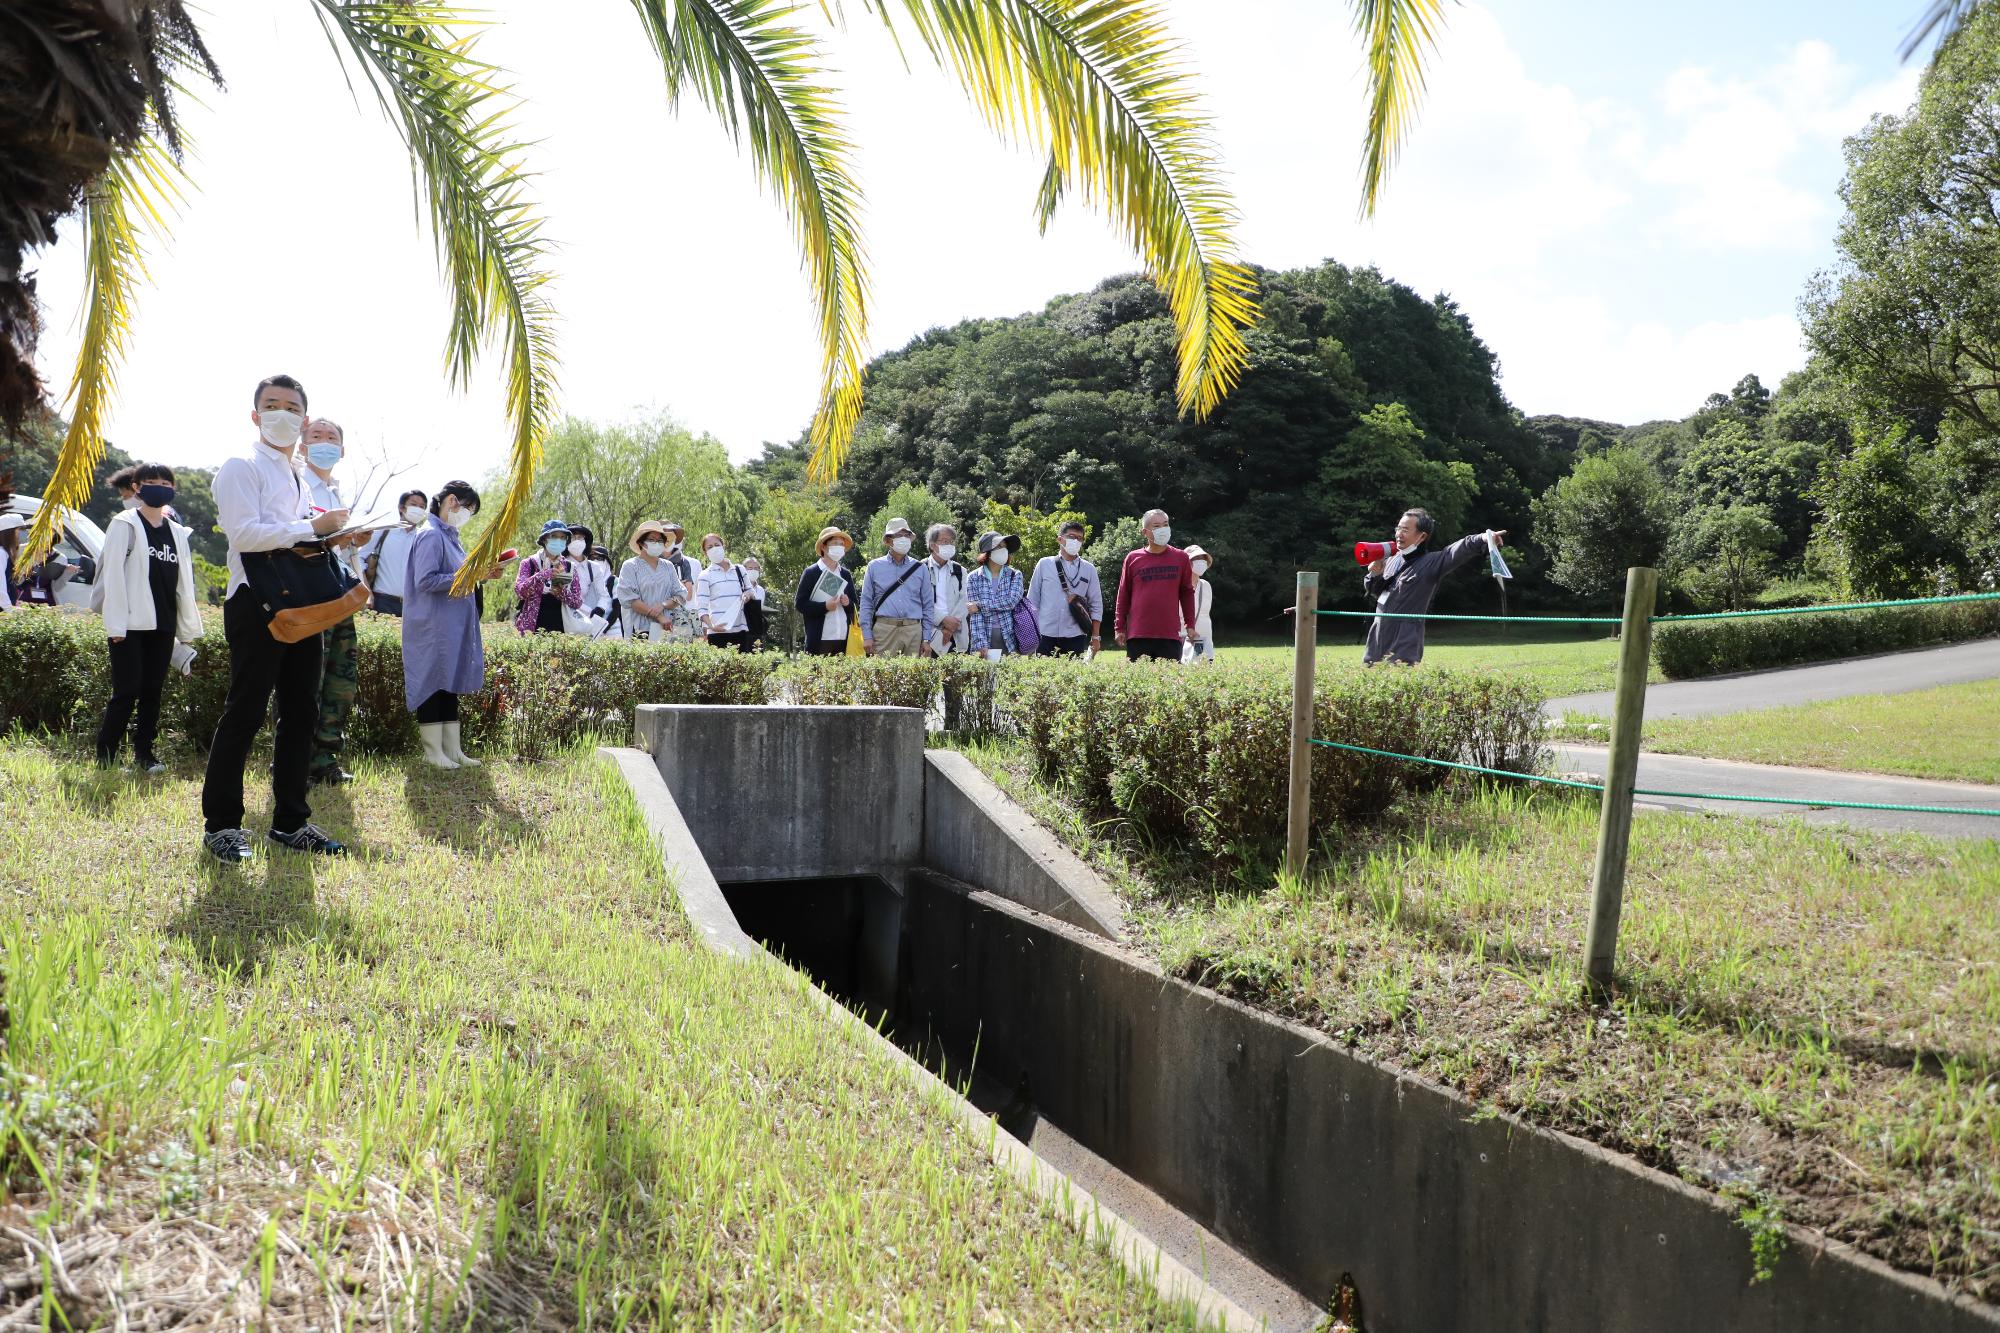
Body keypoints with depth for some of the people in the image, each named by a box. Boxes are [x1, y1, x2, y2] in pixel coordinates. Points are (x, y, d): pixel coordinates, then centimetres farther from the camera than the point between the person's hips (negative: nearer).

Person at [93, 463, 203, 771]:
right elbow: (113, 575, -6)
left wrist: (189, 627, 13)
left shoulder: (177, 533, 16)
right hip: (131, 624, -5)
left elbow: (184, 583, 17)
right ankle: (105, 756, 0)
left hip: (163, 625, 5)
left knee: (152, 690, 6)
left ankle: (143, 753, 13)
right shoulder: (124, 524, 0)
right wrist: (115, 625, -12)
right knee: (127, 691, -8)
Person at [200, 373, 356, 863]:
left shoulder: (298, 478, 22)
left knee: (301, 713, 9)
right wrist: (313, 527, -18)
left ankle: (290, 822, 18)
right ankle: (221, 824, 6)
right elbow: (245, 533, -17)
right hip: (256, 603, -8)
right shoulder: (242, 468, -3)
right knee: (244, 713, -4)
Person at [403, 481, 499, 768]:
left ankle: (452, 750, 14)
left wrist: (479, 576, 9)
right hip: (434, 628, -9)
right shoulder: (431, 536, -11)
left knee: (451, 684, 10)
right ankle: (433, 752, 3)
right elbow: (424, 581, -19)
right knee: (434, 685, -3)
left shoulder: (450, 536, 17)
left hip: (454, 628, 9)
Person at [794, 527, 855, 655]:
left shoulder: (846, 574, 18)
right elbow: (799, 604, -3)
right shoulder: (811, 573, 3)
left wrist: (848, 603, -1)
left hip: (844, 640, 5)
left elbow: (854, 605, 23)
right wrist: (824, 606, -16)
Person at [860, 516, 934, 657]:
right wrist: (867, 636, -1)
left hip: (913, 630, 2)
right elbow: (866, 603, 7)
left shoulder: (919, 568, 12)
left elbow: (927, 606, 12)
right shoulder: (875, 567, 9)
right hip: (884, 629, -1)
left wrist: (927, 639, 6)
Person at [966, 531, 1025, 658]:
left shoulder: (1014, 575, 7)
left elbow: (1012, 601, -10)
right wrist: (981, 644, -15)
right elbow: (975, 615, -5)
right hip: (985, 637, -1)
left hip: (1010, 638, 1)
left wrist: (981, 605, -13)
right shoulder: (973, 578, 3)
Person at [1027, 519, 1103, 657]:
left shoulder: (1089, 569, 9)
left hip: (1075, 637, 1)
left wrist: (1095, 637, 6)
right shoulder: (1044, 564, 6)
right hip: (1046, 635, -1)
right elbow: (1032, 600, 8)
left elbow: (1096, 605, 10)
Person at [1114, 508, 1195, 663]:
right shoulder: (1133, 558, 6)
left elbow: (1187, 593, 13)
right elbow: (1123, 595, 10)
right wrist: (1120, 627, 6)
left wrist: (1190, 626, 10)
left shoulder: (1181, 558, 8)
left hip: (1170, 635, 0)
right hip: (1138, 635, 0)